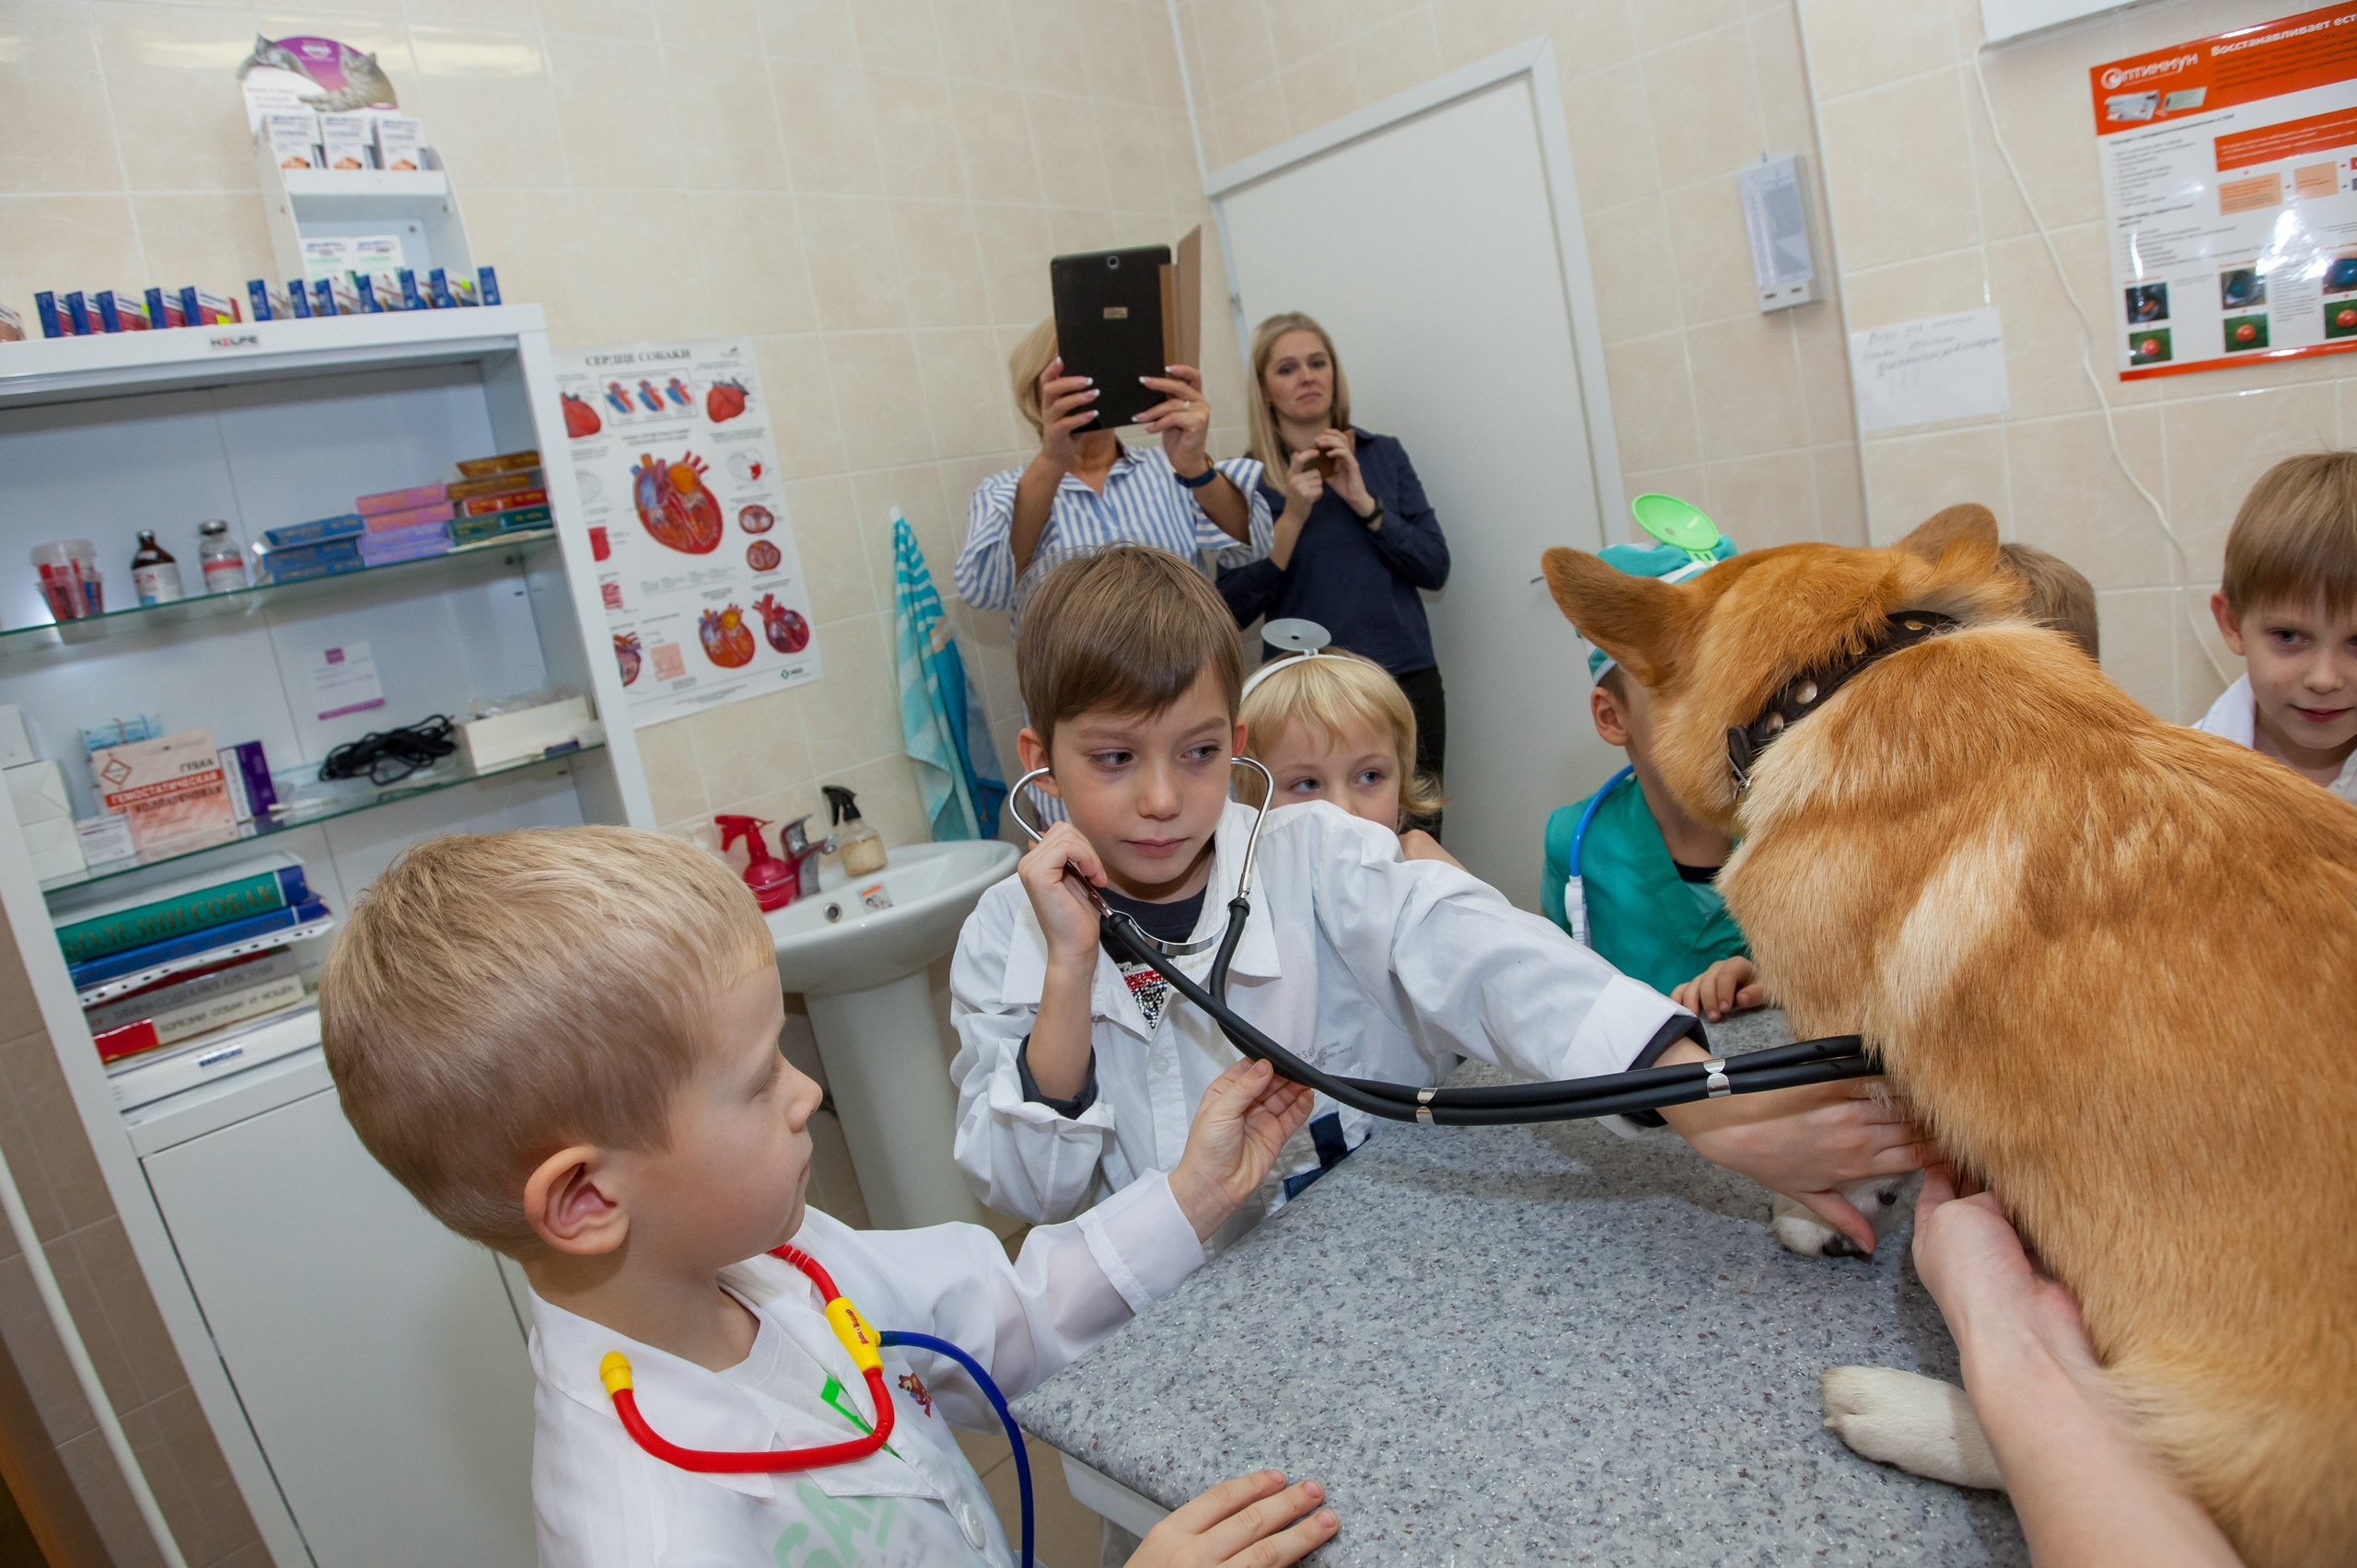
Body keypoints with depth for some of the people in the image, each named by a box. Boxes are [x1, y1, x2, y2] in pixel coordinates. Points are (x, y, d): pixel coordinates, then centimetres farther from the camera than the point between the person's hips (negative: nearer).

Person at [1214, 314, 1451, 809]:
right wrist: (1293, 516, -17)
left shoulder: (1383, 454, 7)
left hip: (1408, 681, 2)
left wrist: (1363, 501, -12)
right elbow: (1234, 610, -8)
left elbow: (1435, 569, 0)